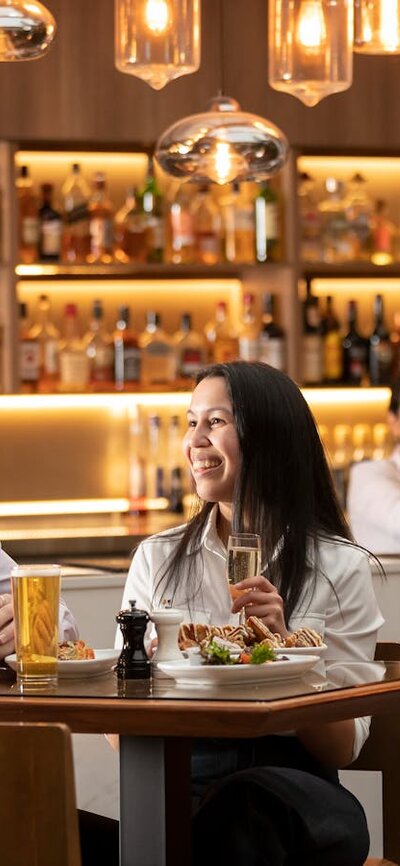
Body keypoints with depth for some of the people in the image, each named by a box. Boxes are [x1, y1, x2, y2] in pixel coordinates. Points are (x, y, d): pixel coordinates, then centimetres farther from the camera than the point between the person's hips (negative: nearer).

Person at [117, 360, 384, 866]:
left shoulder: (339, 567, 4)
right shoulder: (157, 559, 12)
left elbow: (342, 749, 1)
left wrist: (284, 647, -13)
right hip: (179, 784, 1)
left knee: (254, 798, -38)